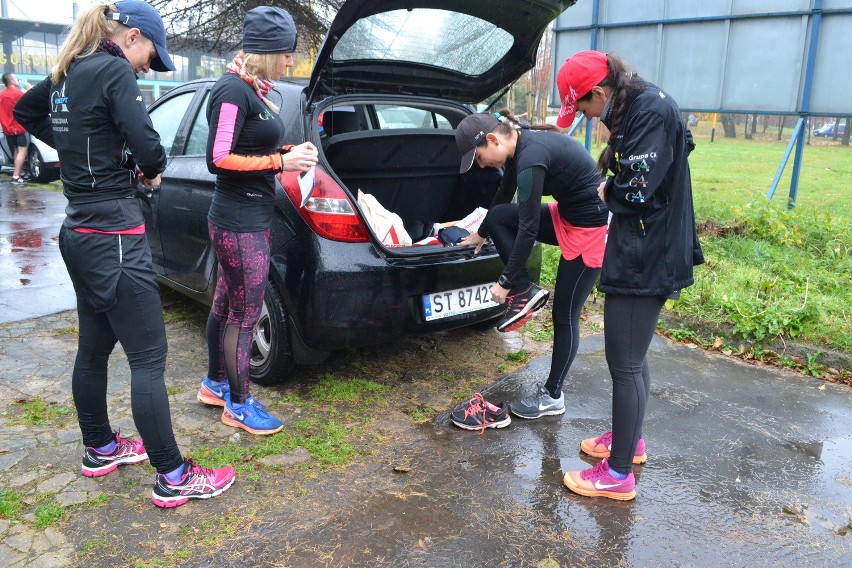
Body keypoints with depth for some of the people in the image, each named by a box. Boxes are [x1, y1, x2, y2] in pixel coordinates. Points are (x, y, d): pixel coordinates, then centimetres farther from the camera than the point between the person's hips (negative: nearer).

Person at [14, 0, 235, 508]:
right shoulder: (114, 71, -12)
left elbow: (25, 111, 31)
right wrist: (150, 171, -1)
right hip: (114, 238, -9)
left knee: (94, 348, 19)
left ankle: (101, 450, 36)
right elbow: (148, 147, -23)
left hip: (80, 232, 10)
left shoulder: (68, 73, 13)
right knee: (148, 359, -4)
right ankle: (174, 479, 5)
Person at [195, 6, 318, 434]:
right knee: (244, 315, 1)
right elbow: (219, 159, -20)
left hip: (250, 218, 10)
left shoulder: (252, 91, 12)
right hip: (241, 223, -10)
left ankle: (214, 384, 36)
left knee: (226, 304, 20)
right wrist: (280, 162, -18)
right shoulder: (232, 90, -16)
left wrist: (288, 152, 5)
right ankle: (238, 405, 17)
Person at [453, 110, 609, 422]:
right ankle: (527, 291, 4)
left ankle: (552, 396, 16)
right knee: (497, 217, -1)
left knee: (564, 316, 1)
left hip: (592, 226, -9)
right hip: (567, 215, 9)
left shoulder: (532, 158, -27)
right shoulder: (520, 147, 2)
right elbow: (503, 195, 20)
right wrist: (480, 234, 33)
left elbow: (528, 230, -25)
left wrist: (505, 282, -16)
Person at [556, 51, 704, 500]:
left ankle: (619, 475, 12)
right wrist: (611, 186, 0)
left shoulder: (651, 111, -19)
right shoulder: (637, 107, 11)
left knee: (625, 364, -1)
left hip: (645, 260, -10)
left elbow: (636, 192, -23)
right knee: (632, 356, 21)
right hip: (644, 254, 10)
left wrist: (605, 192, -3)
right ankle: (630, 439, 39)